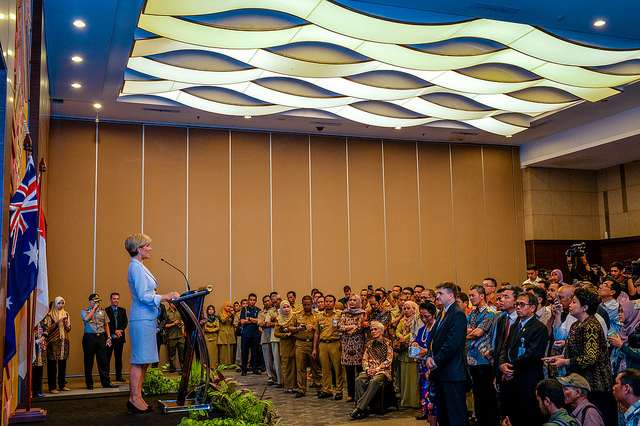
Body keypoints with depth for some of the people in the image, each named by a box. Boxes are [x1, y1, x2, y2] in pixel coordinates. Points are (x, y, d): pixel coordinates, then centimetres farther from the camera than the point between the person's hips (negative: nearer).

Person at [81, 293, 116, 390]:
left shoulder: (102, 311, 13)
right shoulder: (85, 311, 5)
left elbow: (106, 325, 15)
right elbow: (86, 318, -18)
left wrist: (108, 337, 6)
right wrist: (94, 308, -9)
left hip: (101, 337, 3)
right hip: (89, 337, -3)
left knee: (103, 360, 1)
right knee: (89, 361, 2)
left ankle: (106, 382, 7)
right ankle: (89, 384, 11)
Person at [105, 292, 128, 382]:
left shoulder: (123, 310, 15)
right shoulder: (106, 310, 2)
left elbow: (125, 322, 6)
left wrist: (120, 331, -10)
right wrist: (115, 331, -15)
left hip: (120, 337, 4)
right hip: (109, 337, -4)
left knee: (119, 358, 7)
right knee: (107, 357, -2)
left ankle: (119, 376, 12)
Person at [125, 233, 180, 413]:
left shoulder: (139, 267, 19)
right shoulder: (136, 267, -13)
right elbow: (143, 296, -19)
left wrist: (166, 297, 18)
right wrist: (165, 297, -20)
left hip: (146, 318, 10)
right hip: (142, 319, -10)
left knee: (143, 361, 11)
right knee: (139, 360, -5)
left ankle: (136, 397, 16)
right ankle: (134, 398, 1)